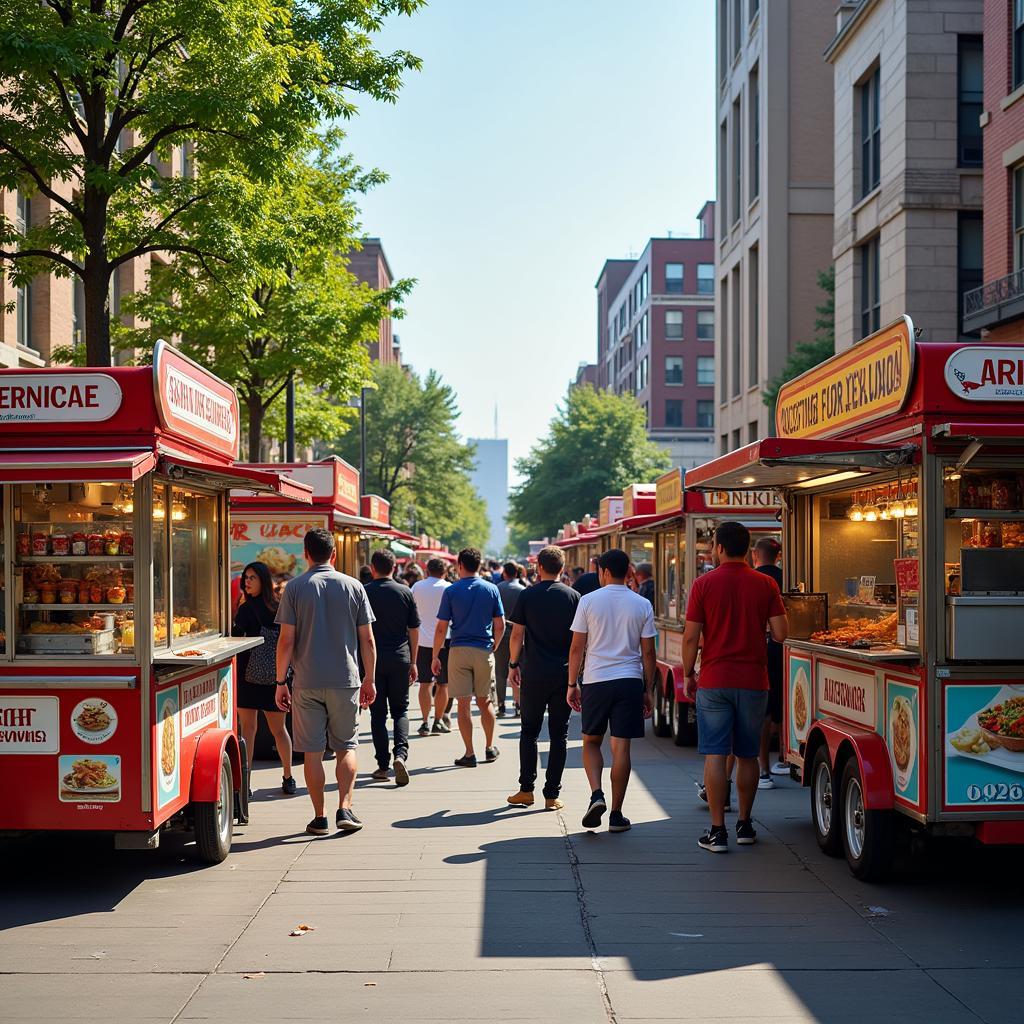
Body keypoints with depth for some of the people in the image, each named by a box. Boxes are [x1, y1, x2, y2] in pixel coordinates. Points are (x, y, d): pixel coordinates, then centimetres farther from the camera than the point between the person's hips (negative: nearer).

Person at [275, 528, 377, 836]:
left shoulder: (294, 588, -2)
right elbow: (367, 640, 3)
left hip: (307, 683, -1)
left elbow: (286, 641, -5)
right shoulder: (353, 586, 2)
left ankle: (319, 818, 9)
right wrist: (369, 680, 12)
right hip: (345, 680, 1)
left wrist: (281, 682, 3)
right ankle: (345, 809, 1)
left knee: (312, 752, 6)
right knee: (347, 746, 13)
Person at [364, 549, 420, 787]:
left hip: (373, 660, -1)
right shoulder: (405, 592, 2)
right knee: (400, 709, 12)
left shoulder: (364, 593, -3)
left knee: (378, 713, 7)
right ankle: (401, 754, -11)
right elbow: (414, 629, 5)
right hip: (400, 659, 1)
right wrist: (413, 661, 12)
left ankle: (383, 766, 7)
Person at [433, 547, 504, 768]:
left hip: (459, 650, -2)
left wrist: (435, 656, 3)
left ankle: (469, 754, 2)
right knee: (485, 701, 16)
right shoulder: (492, 590, 3)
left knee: (464, 704, 2)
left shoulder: (451, 591, -4)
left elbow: (441, 628, -5)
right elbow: (500, 625, 3)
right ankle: (489, 748, 22)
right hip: (484, 651, 2)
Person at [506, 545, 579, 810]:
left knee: (529, 731, 11)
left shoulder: (527, 596, -1)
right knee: (558, 734, 5)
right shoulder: (573, 597, 1)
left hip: (534, 674, -1)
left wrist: (513, 664, 9)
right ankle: (552, 794, 4)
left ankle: (526, 790, 8)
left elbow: (517, 634, -2)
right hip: (565, 674, 1)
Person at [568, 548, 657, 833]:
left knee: (591, 742, 15)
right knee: (621, 747, 3)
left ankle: (596, 795, -6)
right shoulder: (642, 605, 2)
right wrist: (648, 690, 11)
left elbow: (576, 647, -1)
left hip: (595, 681, -1)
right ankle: (616, 814, 7)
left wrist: (572, 684, 7)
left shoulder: (589, 601, -2)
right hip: (630, 681, 1)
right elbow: (648, 652, 3)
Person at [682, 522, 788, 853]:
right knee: (747, 755, 13)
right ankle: (744, 825, 21)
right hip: (753, 682, 2)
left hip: (714, 681, -2)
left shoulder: (704, 584, -5)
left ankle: (717, 831, -2)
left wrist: (688, 674, 7)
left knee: (714, 755, 0)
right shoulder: (765, 584, 0)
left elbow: (691, 636, -6)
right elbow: (780, 633, -3)